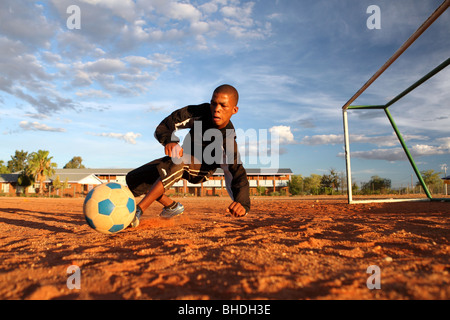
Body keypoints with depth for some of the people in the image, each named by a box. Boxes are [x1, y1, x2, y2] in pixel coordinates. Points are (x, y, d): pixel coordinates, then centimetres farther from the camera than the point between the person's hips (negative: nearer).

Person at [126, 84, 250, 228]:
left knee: (177, 162, -41)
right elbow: (163, 127, -25)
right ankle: (173, 207, 17)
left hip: (201, 169, -4)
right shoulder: (201, 112, -24)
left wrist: (242, 202, -58)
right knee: (133, 180, 1)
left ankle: (137, 211, -32)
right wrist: (169, 141, -49)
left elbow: (238, 174, -38)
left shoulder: (228, 141, -32)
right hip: (184, 156, 5)